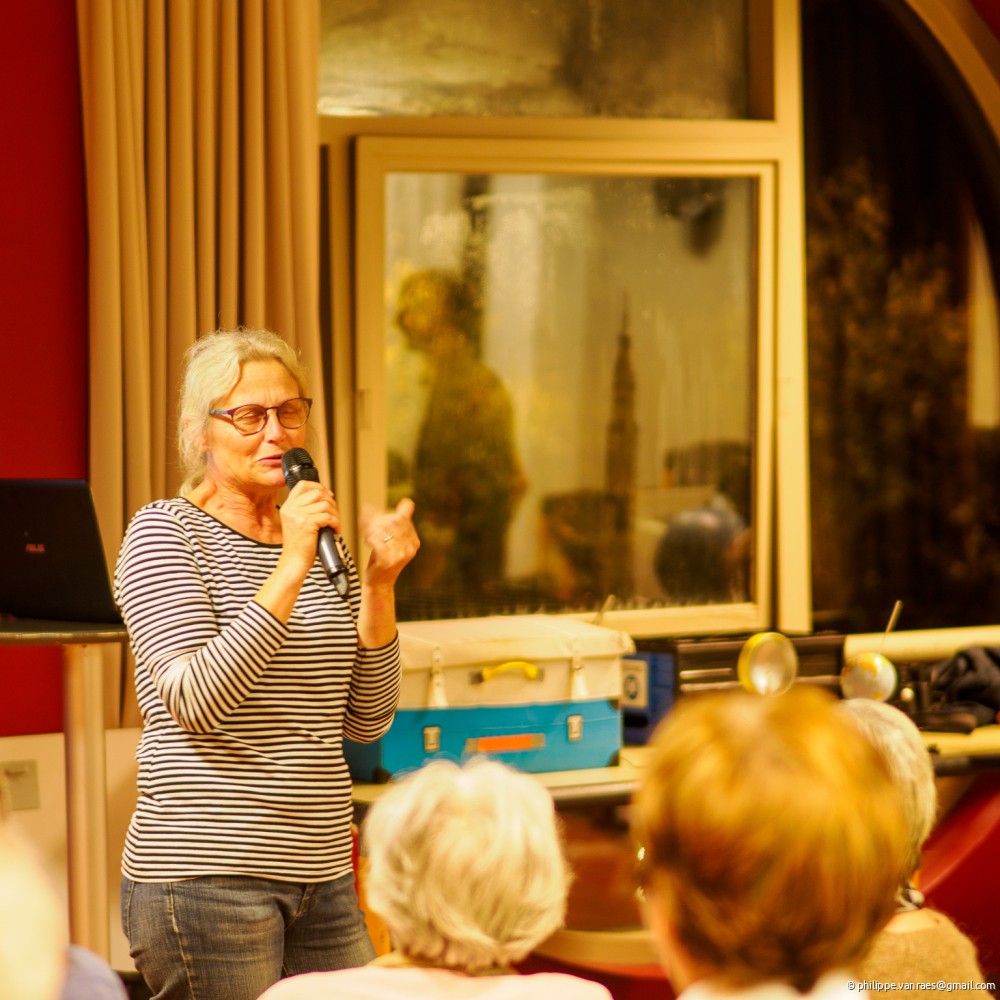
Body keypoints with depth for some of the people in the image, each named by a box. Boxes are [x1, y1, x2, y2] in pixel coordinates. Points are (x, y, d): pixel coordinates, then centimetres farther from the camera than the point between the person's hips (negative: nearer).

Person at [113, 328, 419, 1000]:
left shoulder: (320, 543, 15)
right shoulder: (164, 532, -3)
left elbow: (366, 722, 11)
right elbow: (195, 701, -17)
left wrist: (378, 586, -2)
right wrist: (292, 567, -20)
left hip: (323, 875, 6)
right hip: (204, 872, -6)